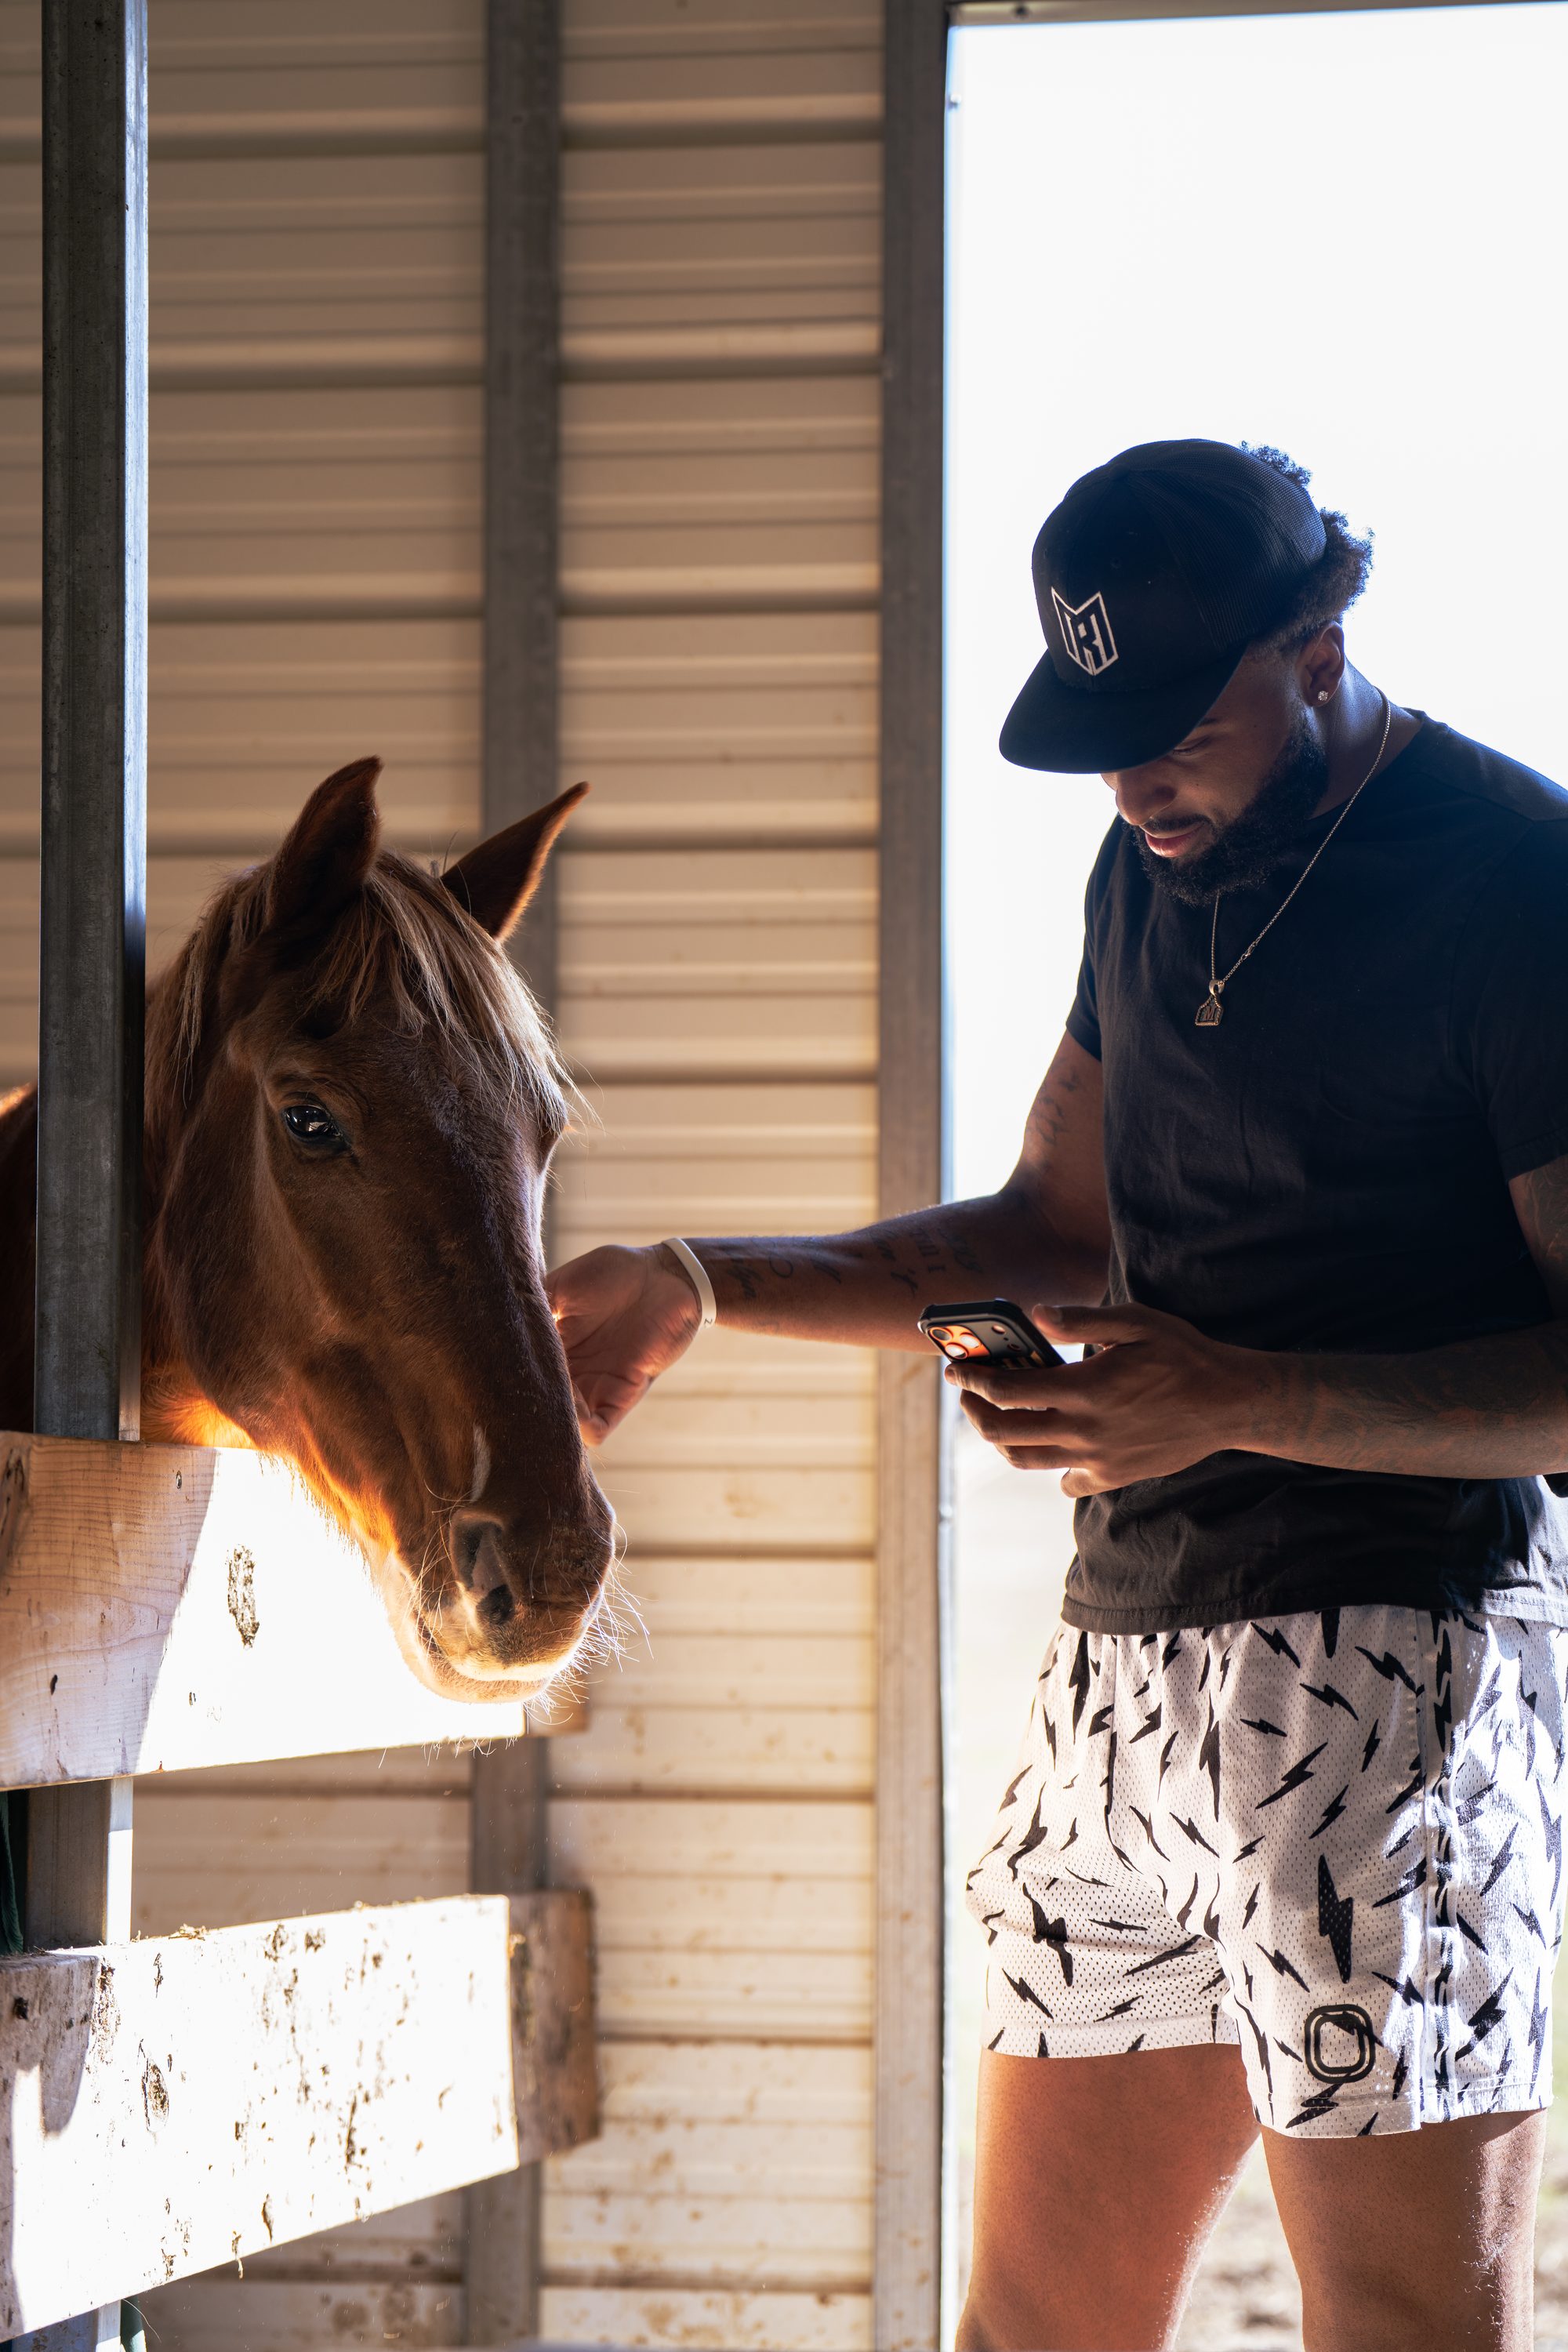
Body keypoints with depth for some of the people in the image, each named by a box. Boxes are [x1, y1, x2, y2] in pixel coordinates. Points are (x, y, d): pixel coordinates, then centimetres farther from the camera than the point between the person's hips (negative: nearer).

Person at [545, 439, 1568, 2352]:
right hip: (1132, 1641, 8)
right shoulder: (1160, 866, 15)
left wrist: (1236, 1402, -23)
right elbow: (1058, 1230, 24)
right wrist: (698, 1292, 14)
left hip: (1396, 1654, -8)